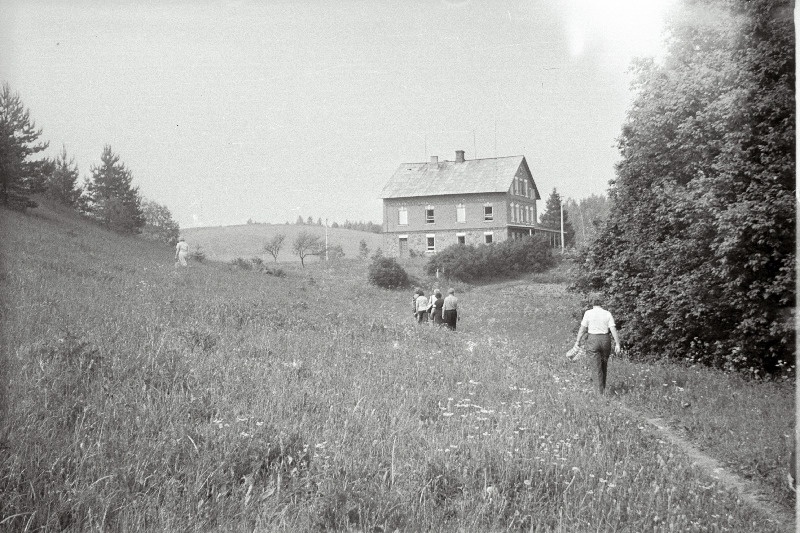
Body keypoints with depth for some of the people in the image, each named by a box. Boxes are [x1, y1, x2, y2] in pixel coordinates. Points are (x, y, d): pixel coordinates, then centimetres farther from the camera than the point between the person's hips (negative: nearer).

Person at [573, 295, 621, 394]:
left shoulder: (588, 313, -5)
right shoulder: (607, 314, 0)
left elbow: (582, 329, -4)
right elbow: (613, 330, -7)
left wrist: (577, 342, 4)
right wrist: (617, 344, -6)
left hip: (593, 340, -2)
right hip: (605, 340, 2)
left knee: (597, 367, 1)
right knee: (604, 365, 19)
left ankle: (601, 391, -2)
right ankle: (603, 387, 30)